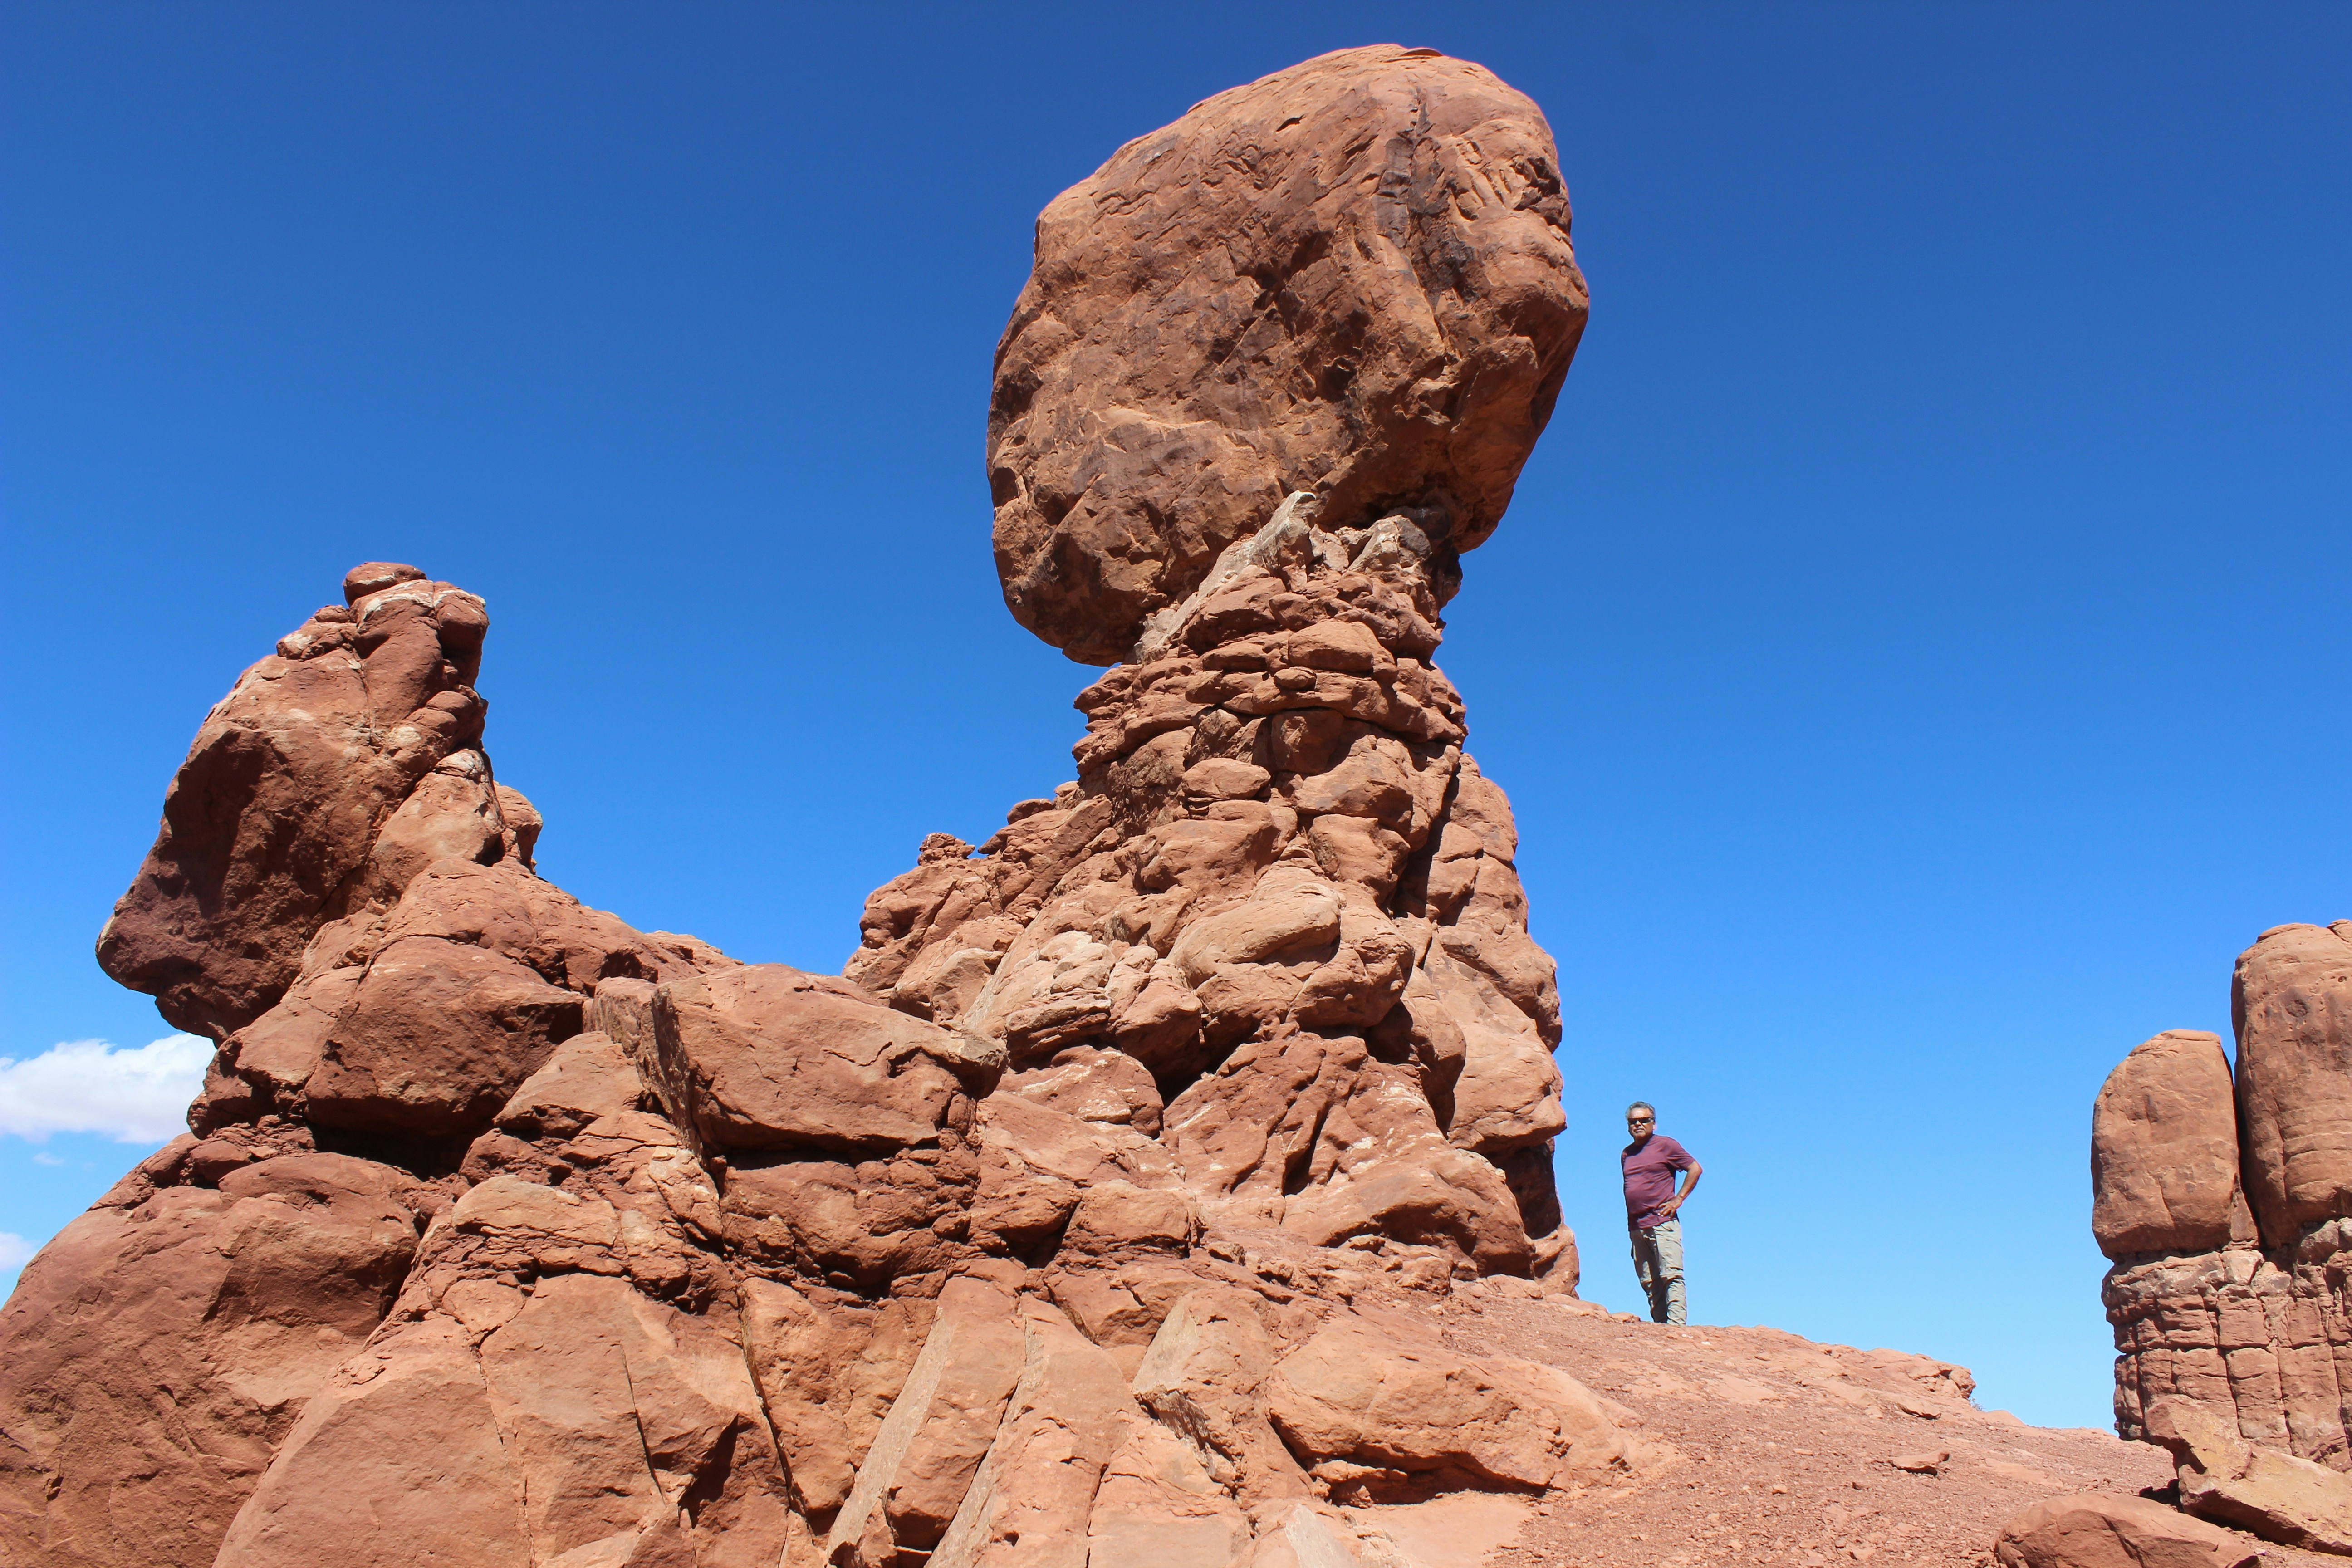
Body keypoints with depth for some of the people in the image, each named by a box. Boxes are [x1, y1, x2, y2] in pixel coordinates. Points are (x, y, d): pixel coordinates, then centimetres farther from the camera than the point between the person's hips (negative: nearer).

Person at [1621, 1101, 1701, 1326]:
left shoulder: (1666, 1145, 2)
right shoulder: (1627, 1153, 18)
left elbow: (1695, 1168, 3)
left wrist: (1679, 1199, -4)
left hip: (1662, 1223, -6)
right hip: (1636, 1227, 6)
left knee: (1671, 1276, -12)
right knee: (1649, 1282, 3)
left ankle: (1676, 1324, -17)